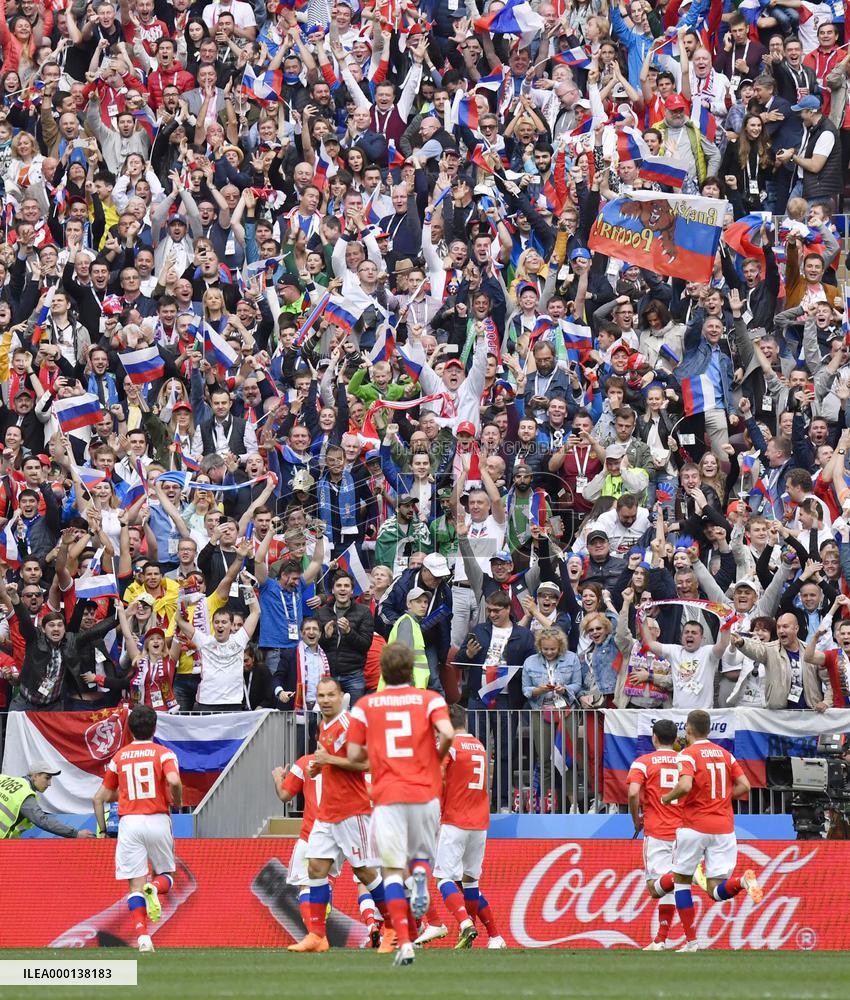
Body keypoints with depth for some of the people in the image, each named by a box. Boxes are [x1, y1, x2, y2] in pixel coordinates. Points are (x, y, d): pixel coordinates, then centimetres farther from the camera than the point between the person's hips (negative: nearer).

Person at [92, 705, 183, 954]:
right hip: (158, 820, -1)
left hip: (129, 822, 1)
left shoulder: (119, 757, 13)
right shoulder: (163, 753, 3)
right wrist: (177, 803, 2)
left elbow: (99, 798, 14)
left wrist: (102, 830, 22)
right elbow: (174, 781, -18)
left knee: (136, 885, 1)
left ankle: (143, 936, -15)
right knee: (167, 875, 15)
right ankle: (155, 888, -21)